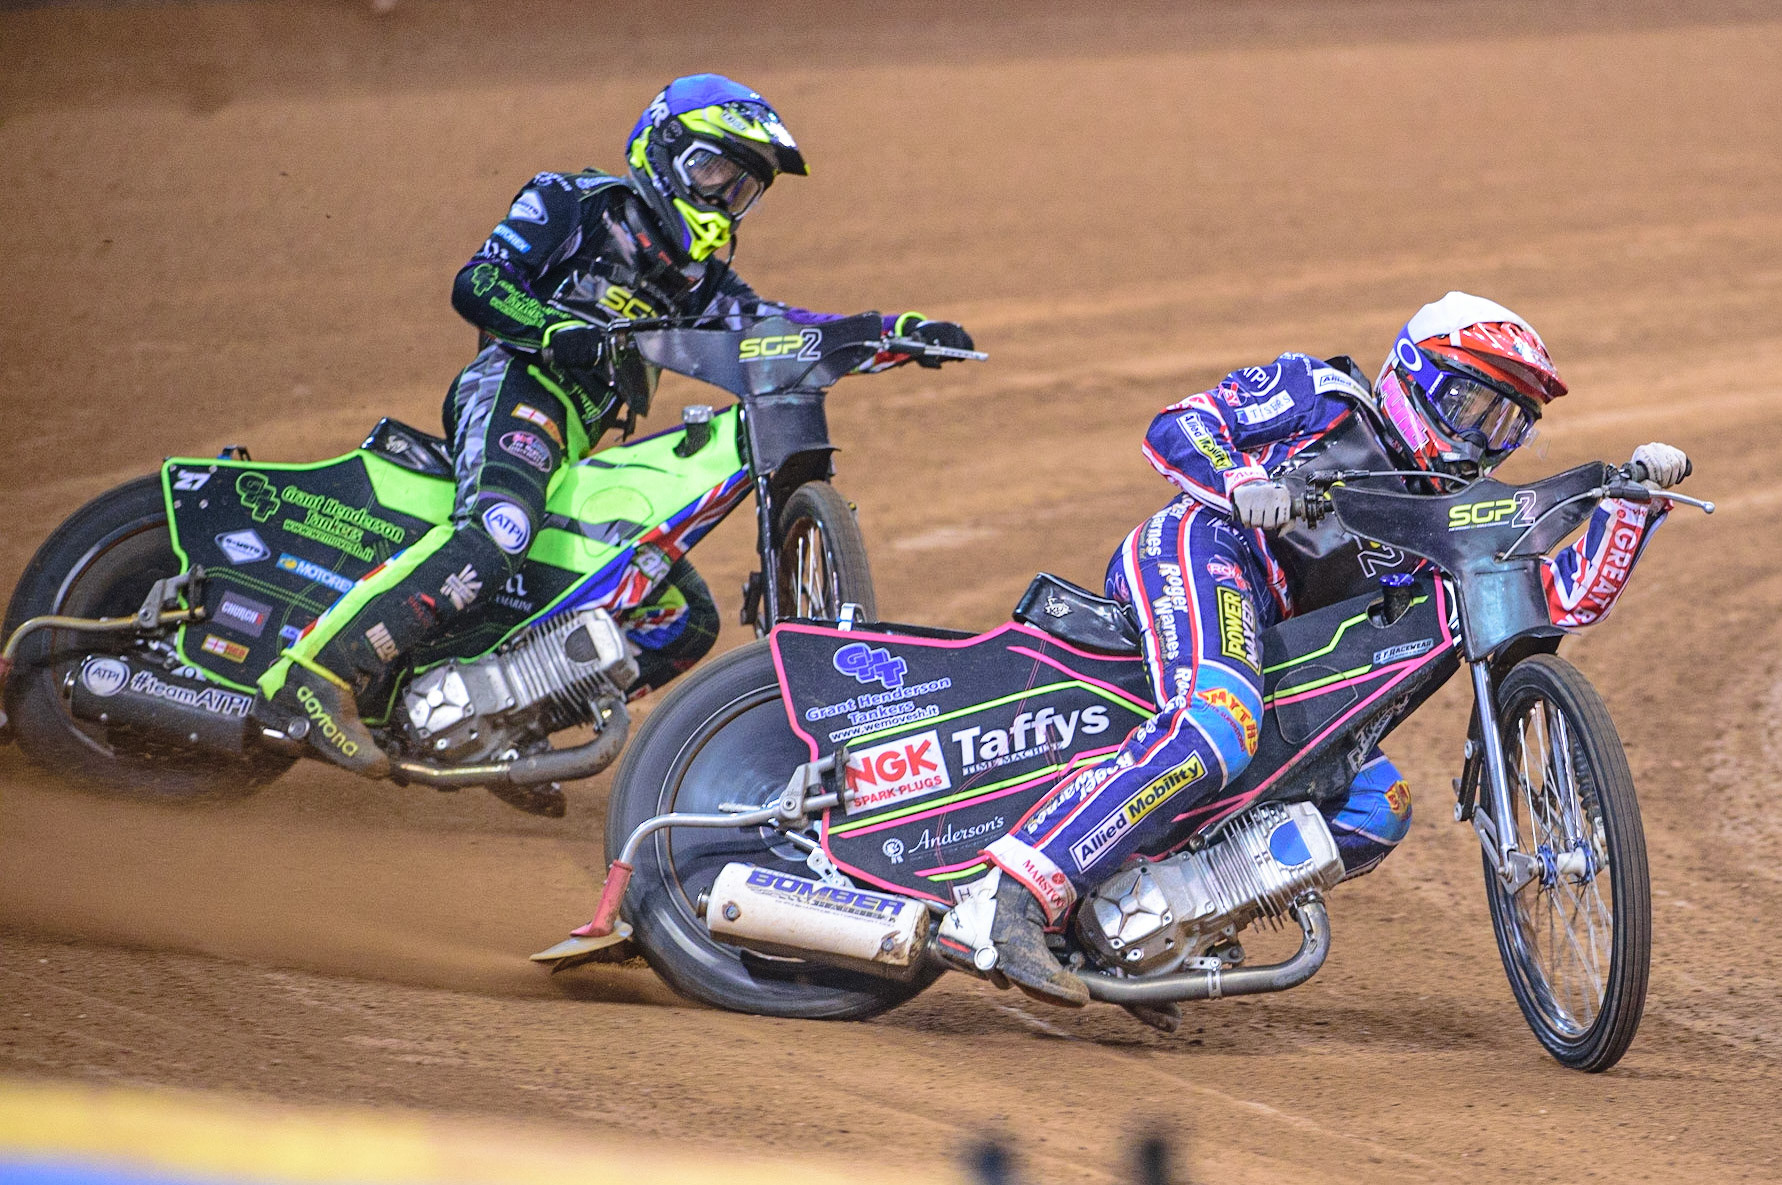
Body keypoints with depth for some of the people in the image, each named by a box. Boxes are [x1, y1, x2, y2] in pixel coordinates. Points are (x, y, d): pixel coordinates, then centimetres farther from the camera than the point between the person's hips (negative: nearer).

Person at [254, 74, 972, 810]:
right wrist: (562, 332, -21)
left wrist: (902, 334, 2)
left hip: (591, 454, 8)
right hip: (521, 390, -8)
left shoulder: (695, 281, 26)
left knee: (686, 621, 4)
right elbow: (476, 285, -3)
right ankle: (317, 673, -42)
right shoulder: (572, 205, 7)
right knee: (498, 530, -39)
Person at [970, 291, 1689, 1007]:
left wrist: (1637, 499, 4)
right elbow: (1175, 427, 3)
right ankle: (1024, 901, -44)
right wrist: (1240, 483, -16)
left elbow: (1567, 597, 15)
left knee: (1378, 811, 0)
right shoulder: (1323, 396, 11)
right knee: (1216, 729, -36)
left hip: (1279, 661, 8)